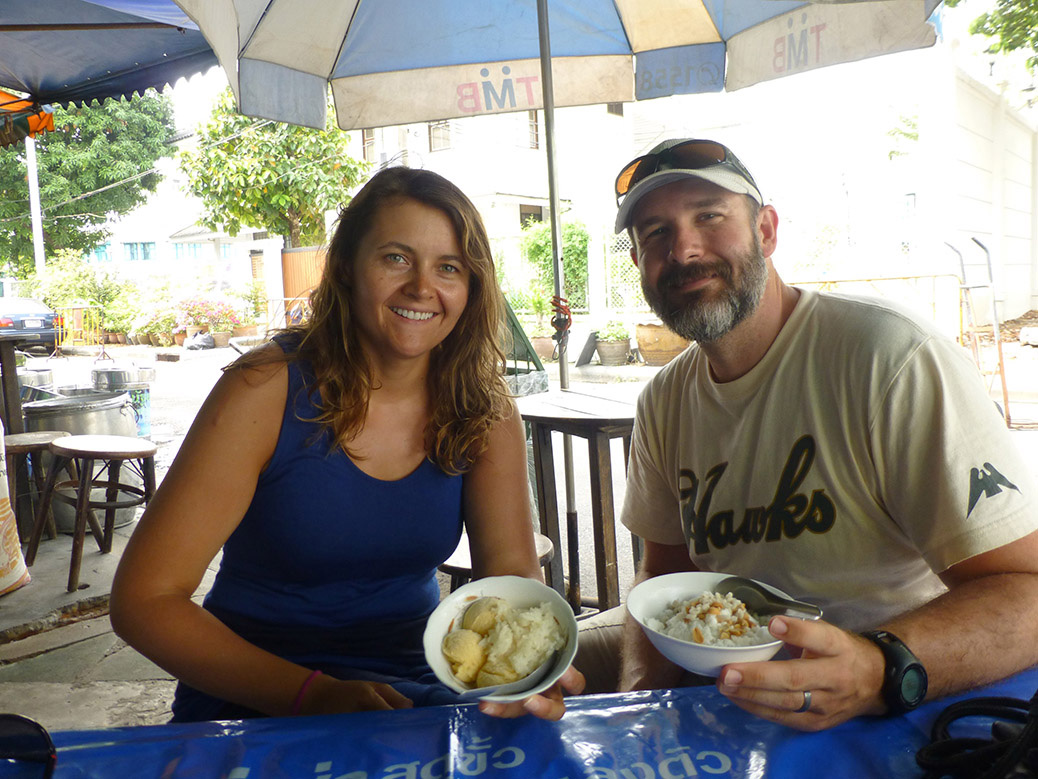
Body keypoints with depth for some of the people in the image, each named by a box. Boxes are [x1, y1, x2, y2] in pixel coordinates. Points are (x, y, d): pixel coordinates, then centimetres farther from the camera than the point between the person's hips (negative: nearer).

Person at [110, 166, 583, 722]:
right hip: (254, 707, -2)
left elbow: (511, 570, -9)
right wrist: (313, 696, -26)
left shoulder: (484, 410, -4)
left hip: (416, 692, 3)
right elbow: (143, 599, -16)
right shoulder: (266, 388, -16)